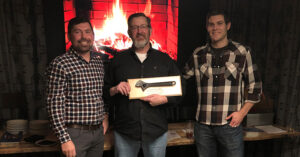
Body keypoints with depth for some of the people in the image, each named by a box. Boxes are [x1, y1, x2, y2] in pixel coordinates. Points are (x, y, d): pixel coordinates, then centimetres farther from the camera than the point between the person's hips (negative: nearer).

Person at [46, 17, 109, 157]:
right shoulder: (59, 64, -12)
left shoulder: (99, 60, 7)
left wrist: (105, 116, 9)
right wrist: (65, 139, -16)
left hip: (99, 131, 6)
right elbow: (54, 105, -14)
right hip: (75, 133, -5)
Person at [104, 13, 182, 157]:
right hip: (124, 132, 0)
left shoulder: (164, 59, 5)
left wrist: (165, 99, -11)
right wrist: (115, 90, -12)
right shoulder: (118, 59, 6)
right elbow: (104, 89, 8)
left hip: (157, 132, 1)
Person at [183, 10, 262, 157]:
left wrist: (242, 112, -4)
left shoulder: (243, 52, 0)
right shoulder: (198, 54, 4)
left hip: (230, 123, -2)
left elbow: (255, 86, 4)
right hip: (203, 124, 2)